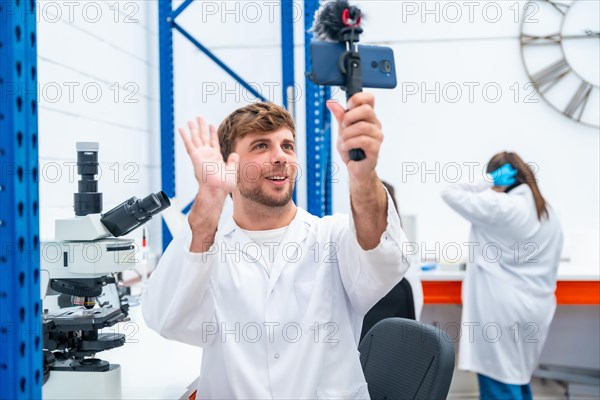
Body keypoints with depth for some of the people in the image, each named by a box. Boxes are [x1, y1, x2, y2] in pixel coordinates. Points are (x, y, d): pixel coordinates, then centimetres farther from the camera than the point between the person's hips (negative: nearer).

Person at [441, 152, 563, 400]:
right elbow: (550, 270, 16)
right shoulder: (550, 215, 11)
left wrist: (489, 184, -3)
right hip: (537, 312, 8)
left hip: (502, 313, -8)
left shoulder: (498, 206, -14)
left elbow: (450, 193, -8)